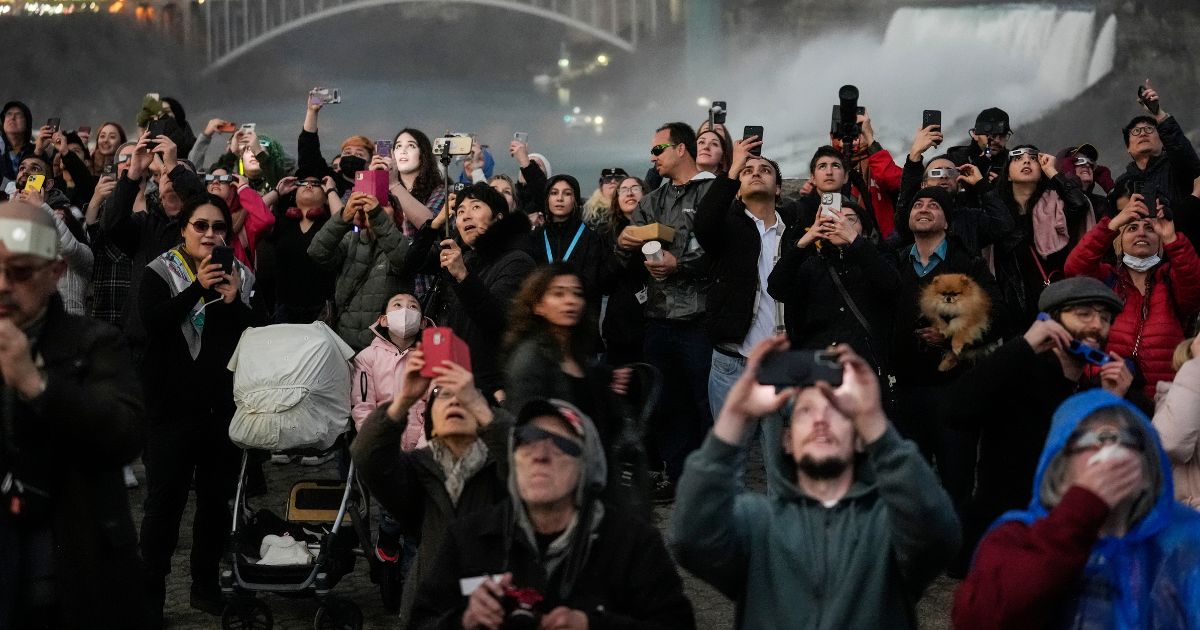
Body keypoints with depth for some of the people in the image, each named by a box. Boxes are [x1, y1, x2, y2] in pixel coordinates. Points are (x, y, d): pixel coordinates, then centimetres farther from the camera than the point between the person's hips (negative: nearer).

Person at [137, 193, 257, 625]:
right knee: (165, 499, -3)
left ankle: (205, 585, 22)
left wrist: (233, 300, -13)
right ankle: (151, 594, 4)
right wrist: (198, 287, -23)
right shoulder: (160, 274, 0)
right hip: (173, 405, -3)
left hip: (223, 406, 3)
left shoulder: (240, 277, 8)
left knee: (217, 498, 9)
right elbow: (152, 321, -16)